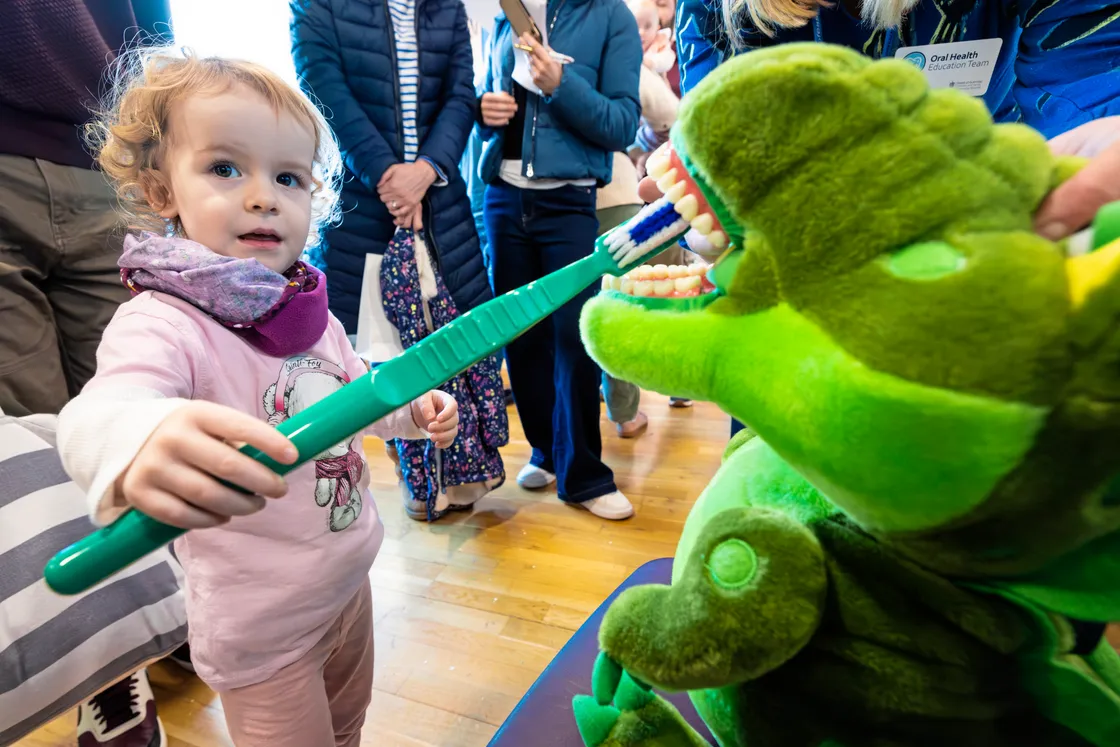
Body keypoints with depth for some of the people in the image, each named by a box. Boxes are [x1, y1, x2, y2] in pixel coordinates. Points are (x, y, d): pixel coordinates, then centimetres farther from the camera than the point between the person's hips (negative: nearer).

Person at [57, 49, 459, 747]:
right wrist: (140, 444, -68)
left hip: (350, 580, 7)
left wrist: (414, 409, -4)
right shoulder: (163, 322, -25)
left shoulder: (309, 309, -1)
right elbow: (98, 413, -46)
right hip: (262, 631, -7)